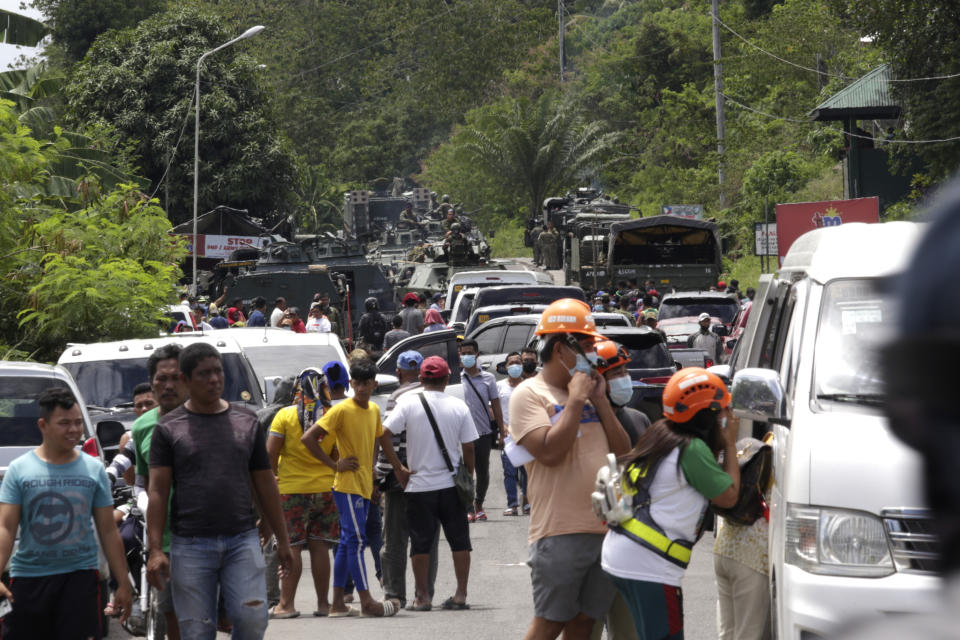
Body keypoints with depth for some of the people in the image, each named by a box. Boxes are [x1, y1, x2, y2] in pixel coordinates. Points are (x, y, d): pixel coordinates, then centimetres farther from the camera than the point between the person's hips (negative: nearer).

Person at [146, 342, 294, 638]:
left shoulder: (246, 421, 11)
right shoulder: (169, 428, 3)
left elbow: (265, 485, 15)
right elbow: (158, 491, -2)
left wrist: (282, 540, 14)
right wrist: (155, 550, -10)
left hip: (242, 540, 2)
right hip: (190, 544, -2)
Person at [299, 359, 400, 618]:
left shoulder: (374, 410, 10)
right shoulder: (341, 410, -12)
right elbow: (308, 438, -16)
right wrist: (334, 464, -14)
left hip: (364, 486, 8)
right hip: (347, 485, -8)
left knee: (348, 542, 9)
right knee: (356, 540, -9)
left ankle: (338, 603, 12)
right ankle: (366, 602, -10)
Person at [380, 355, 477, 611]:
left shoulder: (409, 403, -6)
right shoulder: (458, 406, -2)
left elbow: (384, 434, -12)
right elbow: (469, 448, -1)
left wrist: (398, 467, -4)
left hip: (419, 485, -1)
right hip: (451, 484, 1)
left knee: (421, 542, 6)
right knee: (459, 540, 9)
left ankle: (422, 597, 9)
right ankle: (461, 594, 9)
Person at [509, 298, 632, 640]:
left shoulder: (588, 392, 17)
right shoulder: (530, 395, -4)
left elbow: (623, 451, 12)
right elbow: (550, 452, -19)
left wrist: (600, 400, 3)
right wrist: (576, 399, -11)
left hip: (606, 530, 7)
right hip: (561, 532, -7)